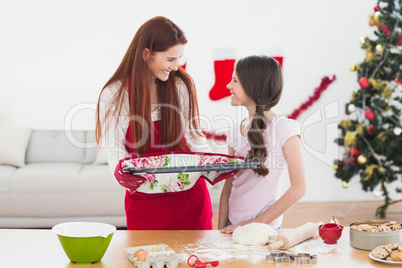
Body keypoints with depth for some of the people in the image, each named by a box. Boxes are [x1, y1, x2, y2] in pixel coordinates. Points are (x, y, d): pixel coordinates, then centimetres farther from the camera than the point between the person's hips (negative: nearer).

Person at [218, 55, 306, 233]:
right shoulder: (236, 130, 4)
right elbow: (228, 186, 7)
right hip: (233, 226, 5)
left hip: (265, 229, -5)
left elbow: (298, 188, -15)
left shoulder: (285, 128, -13)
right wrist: (221, 229, -1)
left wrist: (256, 222, -16)